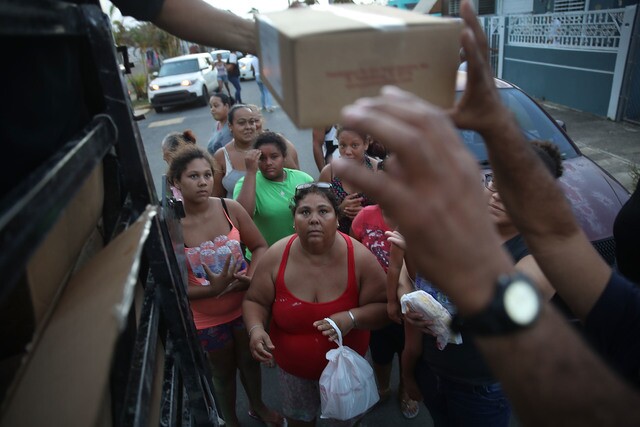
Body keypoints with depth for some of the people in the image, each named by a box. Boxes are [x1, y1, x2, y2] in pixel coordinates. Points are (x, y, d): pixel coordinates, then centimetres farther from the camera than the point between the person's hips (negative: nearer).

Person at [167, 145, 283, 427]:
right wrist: (213, 289, -28)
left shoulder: (230, 208, -15)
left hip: (244, 305, 3)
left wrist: (251, 276, -21)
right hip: (206, 318, -2)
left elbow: (260, 246, -5)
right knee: (223, 373, 22)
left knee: (250, 361, 26)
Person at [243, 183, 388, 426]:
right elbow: (255, 302, -7)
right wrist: (256, 329, -27)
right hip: (292, 369, 1)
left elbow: (382, 307, -15)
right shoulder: (276, 256, -19)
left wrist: (352, 318, -34)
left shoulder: (360, 258, -22)